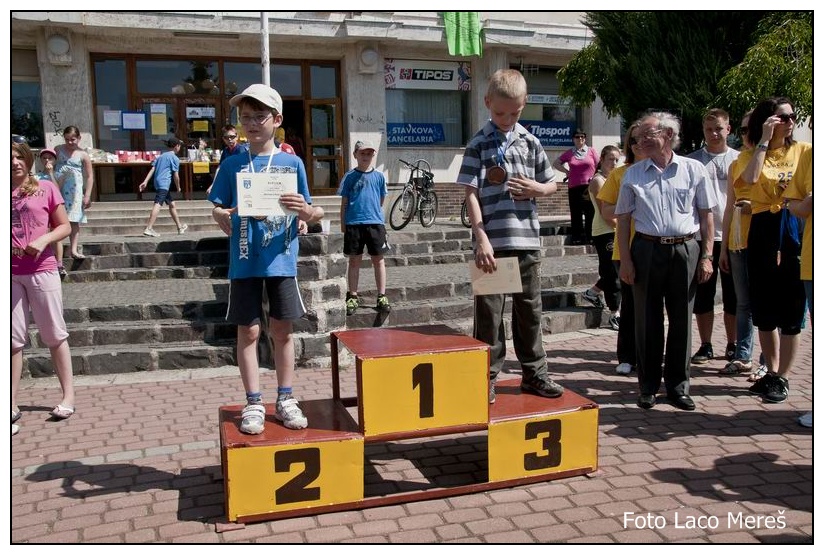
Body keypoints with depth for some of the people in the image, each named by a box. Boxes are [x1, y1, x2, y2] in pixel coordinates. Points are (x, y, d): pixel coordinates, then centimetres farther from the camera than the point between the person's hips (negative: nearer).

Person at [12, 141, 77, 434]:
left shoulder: (46, 188, 1)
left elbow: (64, 227, 2)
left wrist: (43, 240, -14)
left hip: (42, 270, -2)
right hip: (11, 274, 2)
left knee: (55, 335, 6)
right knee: (13, 340, 5)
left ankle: (68, 395, 14)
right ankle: (12, 405, 11)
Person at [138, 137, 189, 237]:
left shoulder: (161, 156, 21)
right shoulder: (174, 158, -1)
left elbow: (152, 170, 12)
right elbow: (176, 175, -4)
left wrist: (145, 182, 6)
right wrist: (178, 187, 10)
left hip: (157, 182, 9)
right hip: (164, 183, -9)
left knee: (172, 204, 19)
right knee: (158, 204, -17)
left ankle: (180, 227, 29)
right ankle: (149, 228, -28)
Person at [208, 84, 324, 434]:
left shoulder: (292, 163, 3)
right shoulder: (233, 165, 4)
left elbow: (314, 215, 5)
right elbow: (217, 210, 6)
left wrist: (305, 209, -18)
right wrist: (226, 216, -15)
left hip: (281, 260, 0)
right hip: (245, 261, 0)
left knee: (282, 329, 8)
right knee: (248, 330, 5)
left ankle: (285, 399, 21)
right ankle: (254, 403, 16)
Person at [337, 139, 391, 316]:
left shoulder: (379, 176, 8)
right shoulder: (349, 176, 4)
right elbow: (344, 202, 5)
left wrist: (380, 217, 10)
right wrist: (343, 225, 3)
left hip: (375, 223, 1)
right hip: (353, 223, -1)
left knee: (378, 260, 5)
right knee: (354, 260, 6)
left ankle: (382, 297, 11)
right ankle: (353, 297, 15)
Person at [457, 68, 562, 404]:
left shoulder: (530, 142, 10)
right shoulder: (479, 145, -1)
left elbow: (552, 184, 18)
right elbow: (470, 194, -7)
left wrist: (537, 188, -6)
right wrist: (481, 238, -16)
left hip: (527, 239, 4)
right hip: (492, 241, -3)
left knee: (529, 309, 13)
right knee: (489, 312, 3)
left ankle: (534, 373, 26)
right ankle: (486, 378, 15)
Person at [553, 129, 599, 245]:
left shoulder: (591, 151, 7)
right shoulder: (569, 153, 11)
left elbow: (598, 167, 5)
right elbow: (556, 164, 20)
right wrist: (566, 171, 8)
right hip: (574, 187, 2)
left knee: (590, 213, -3)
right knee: (576, 213, 3)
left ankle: (591, 236, 2)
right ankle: (577, 237, 8)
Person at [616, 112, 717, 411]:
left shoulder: (694, 170, 3)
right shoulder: (633, 174, 6)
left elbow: (706, 215, 6)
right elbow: (623, 218, 6)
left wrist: (707, 255, 0)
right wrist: (625, 259, -1)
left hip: (685, 251, 0)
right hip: (647, 250, 0)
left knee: (681, 320, 6)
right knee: (647, 321, 5)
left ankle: (678, 386, 19)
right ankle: (648, 386, 18)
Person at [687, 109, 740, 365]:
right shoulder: (691, 161, 2)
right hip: (702, 236, -1)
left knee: (733, 295, 8)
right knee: (703, 294, 6)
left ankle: (732, 346, 21)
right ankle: (706, 346, 17)